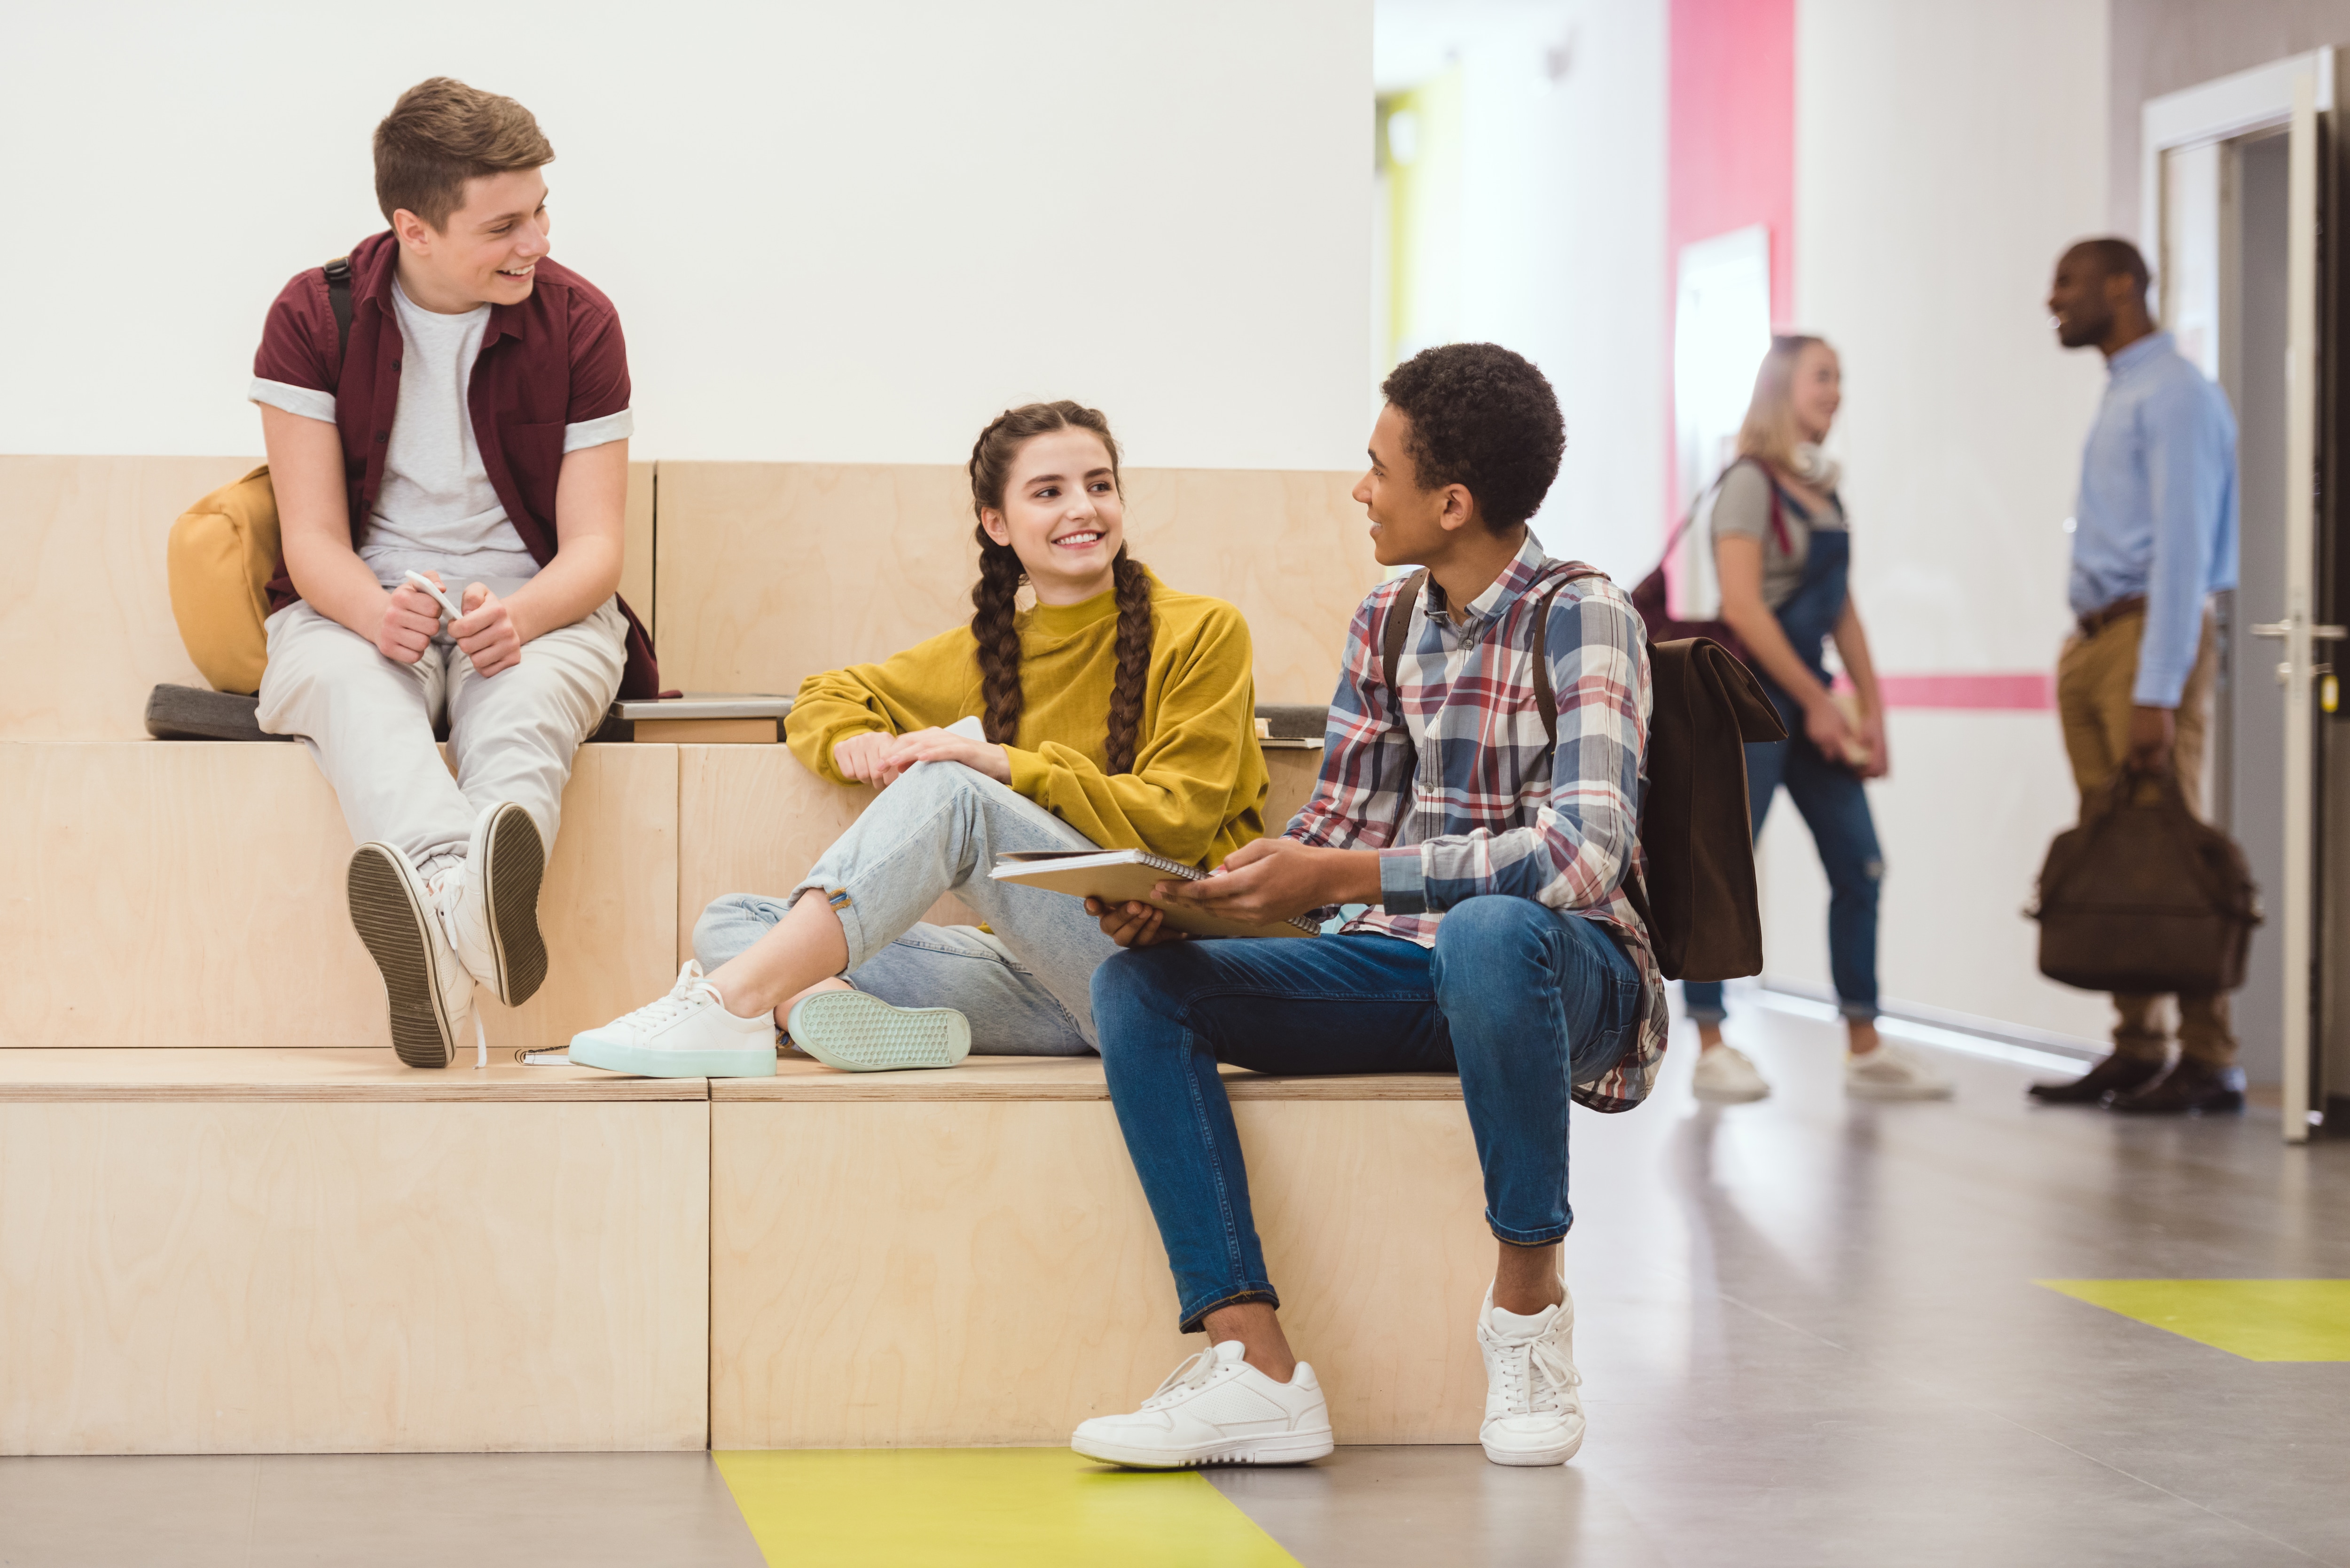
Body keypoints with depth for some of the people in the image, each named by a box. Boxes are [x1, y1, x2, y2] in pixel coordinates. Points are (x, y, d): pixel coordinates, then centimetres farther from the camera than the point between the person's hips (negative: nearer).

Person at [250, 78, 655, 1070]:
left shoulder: (578, 320, 0)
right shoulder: (313, 317, -2)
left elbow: (593, 547, -3)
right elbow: (314, 538, -5)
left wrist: (518, 615, -27)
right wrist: (377, 612, -30)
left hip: (531, 610, 1)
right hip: (358, 610, -1)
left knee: (528, 693, -36)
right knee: (346, 680, -38)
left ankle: (450, 913, -67)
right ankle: (456, 894, -69)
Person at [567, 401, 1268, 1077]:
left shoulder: (1201, 632, 4)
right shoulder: (988, 651, 18)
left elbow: (1180, 820, -5)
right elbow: (827, 697, 27)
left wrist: (1008, 766, -17)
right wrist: (855, 743, 1)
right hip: (1035, 973, 6)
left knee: (948, 788, -29)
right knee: (730, 923, -8)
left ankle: (731, 1008, -39)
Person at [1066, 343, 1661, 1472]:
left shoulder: (1581, 619, -14)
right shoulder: (1385, 624, 9)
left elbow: (1584, 853, -28)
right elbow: (1335, 833, 11)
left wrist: (1342, 881, -33)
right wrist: (1175, 902, -8)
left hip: (1560, 967, -7)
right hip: (1403, 970, 7)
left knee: (1487, 931, -42)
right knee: (1135, 985, -12)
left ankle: (1528, 1299, -21)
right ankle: (1255, 1368, -25)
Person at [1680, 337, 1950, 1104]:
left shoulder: (1823, 489, 15)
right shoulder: (1750, 482, -9)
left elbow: (1842, 609, 16)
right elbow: (1742, 607, -16)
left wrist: (1871, 711, 8)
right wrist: (1819, 703, -15)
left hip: (1809, 698, 8)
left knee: (1859, 868, 5)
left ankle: (1865, 1049, 10)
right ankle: (1712, 1050, 0)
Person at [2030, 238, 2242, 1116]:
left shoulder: (2173, 397, -10)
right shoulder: (2117, 398, 18)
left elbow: (2183, 548, -17)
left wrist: (2157, 693, -22)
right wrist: (2087, 659, 11)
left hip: (2152, 635, -9)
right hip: (2094, 642, 9)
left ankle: (2209, 1061, -5)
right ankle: (2137, 1051, 11)